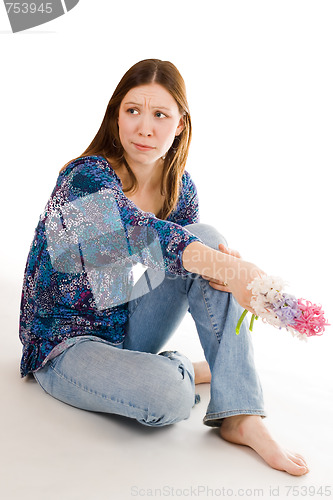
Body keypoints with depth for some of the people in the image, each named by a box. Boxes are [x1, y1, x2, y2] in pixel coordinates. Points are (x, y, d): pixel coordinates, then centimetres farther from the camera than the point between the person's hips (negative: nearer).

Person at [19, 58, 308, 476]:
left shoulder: (180, 189, -3)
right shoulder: (86, 176, -23)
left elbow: (198, 248, 2)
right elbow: (139, 232, -43)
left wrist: (220, 261, -24)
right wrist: (229, 268, -58)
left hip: (127, 328, 6)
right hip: (66, 344, -6)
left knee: (207, 236, -18)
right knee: (166, 396, -37)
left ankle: (240, 417, -21)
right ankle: (183, 370, 4)